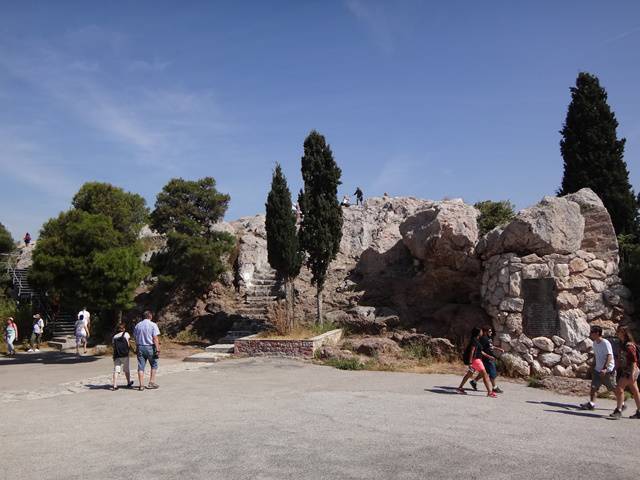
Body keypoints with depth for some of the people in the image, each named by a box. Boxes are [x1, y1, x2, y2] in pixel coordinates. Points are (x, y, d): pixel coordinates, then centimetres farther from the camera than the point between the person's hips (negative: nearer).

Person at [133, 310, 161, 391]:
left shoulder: (137, 325, 9)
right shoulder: (153, 325, -6)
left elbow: (135, 338, 12)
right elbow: (155, 339, -12)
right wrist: (157, 349, -12)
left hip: (140, 347, 4)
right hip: (150, 347, -4)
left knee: (141, 367, 5)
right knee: (154, 365, 12)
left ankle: (141, 385, 4)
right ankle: (151, 382, 8)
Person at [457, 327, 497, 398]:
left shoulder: (476, 340, 16)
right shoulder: (474, 340, -16)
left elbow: (480, 351, 23)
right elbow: (472, 351, -20)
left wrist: (489, 356, 24)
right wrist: (470, 363, -23)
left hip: (476, 359, 10)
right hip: (475, 359, -10)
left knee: (469, 374, 16)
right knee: (485, 374, -7)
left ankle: (460, 388, 19)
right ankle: (490, 392, -6)